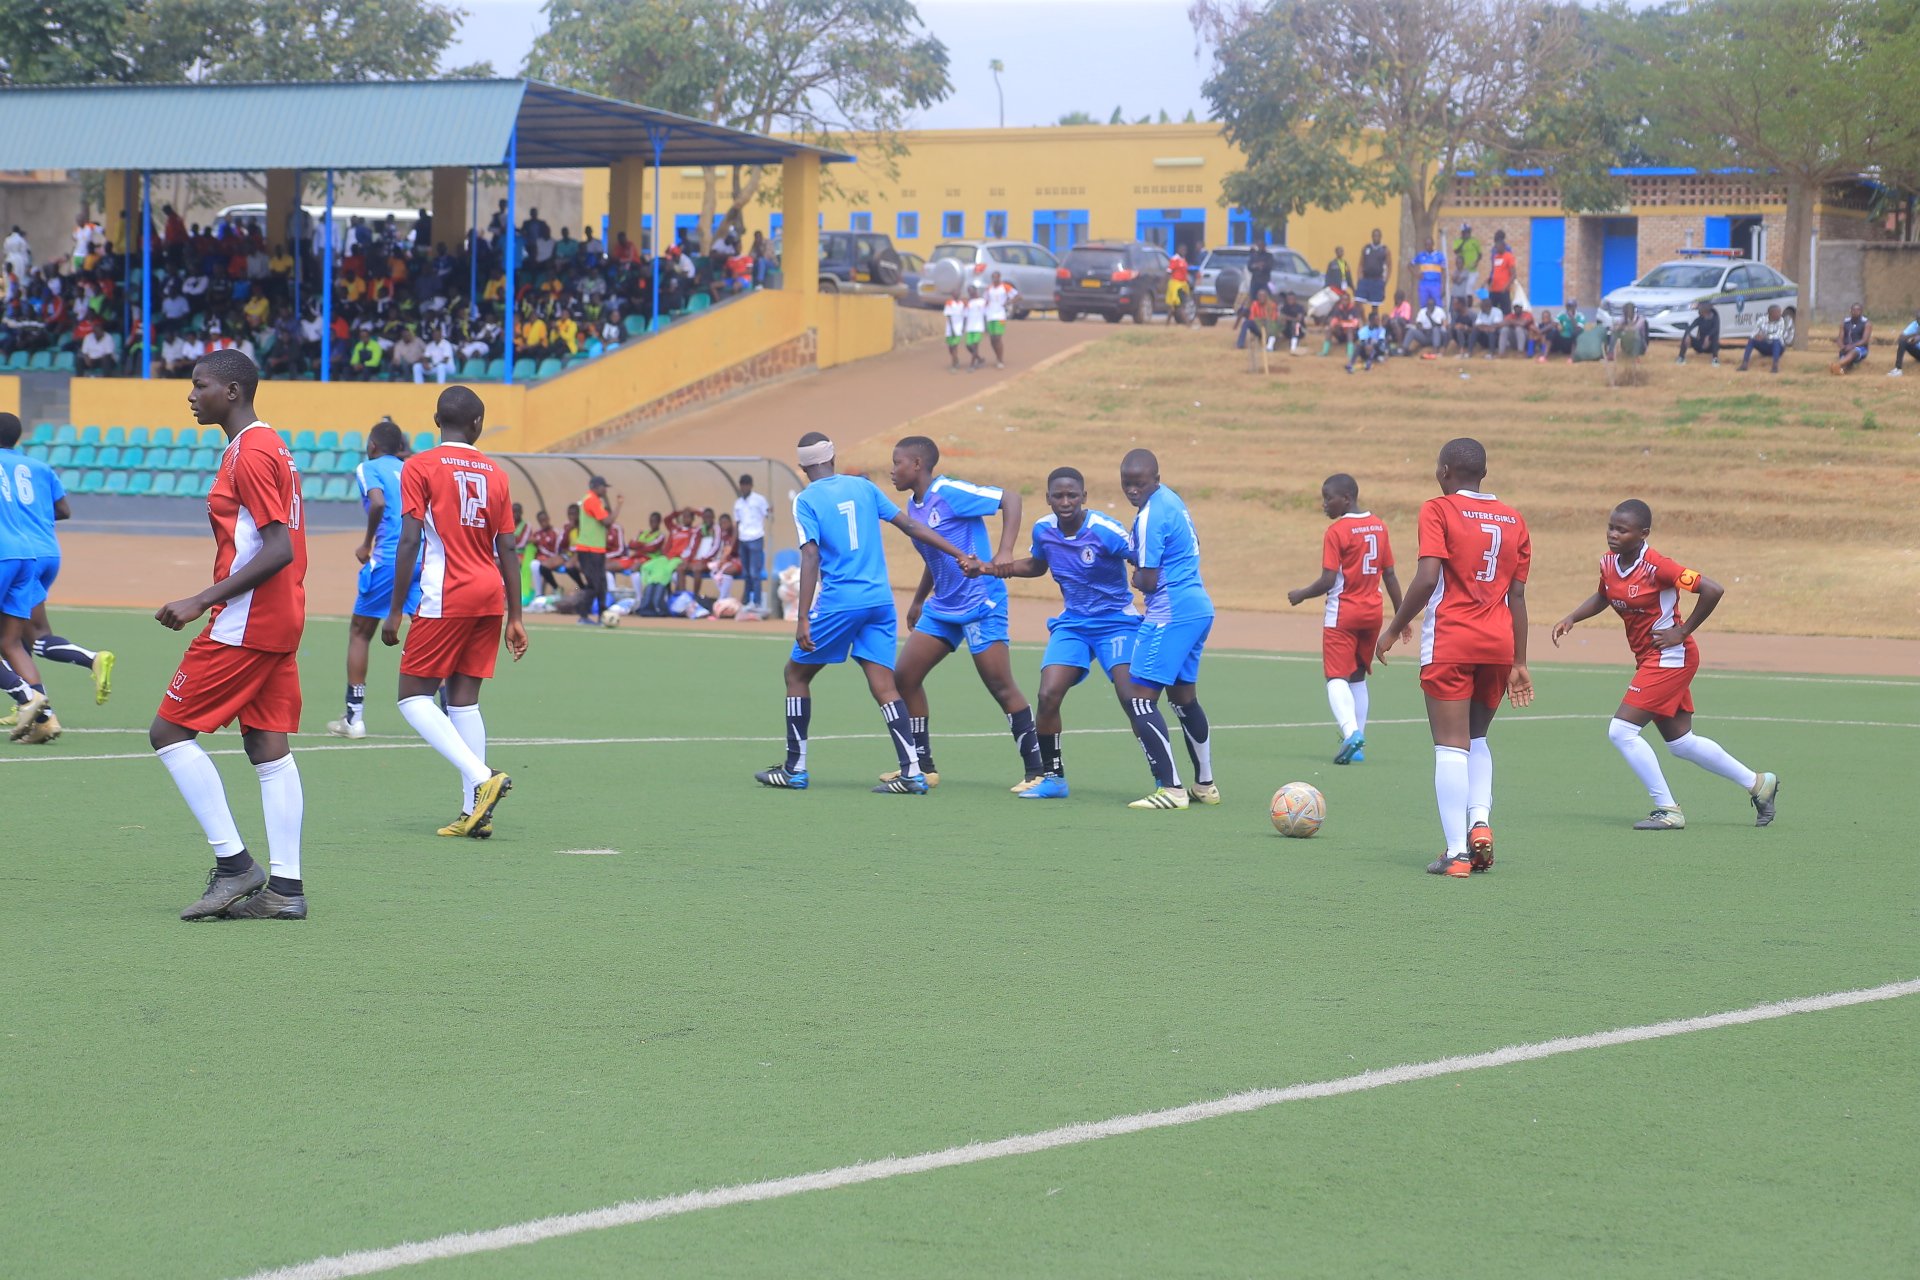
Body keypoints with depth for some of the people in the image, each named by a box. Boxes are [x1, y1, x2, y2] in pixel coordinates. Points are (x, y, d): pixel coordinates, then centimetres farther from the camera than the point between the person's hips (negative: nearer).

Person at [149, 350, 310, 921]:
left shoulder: (248, 454, -15)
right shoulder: (271, 446, 16)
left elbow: (278, 550, -22)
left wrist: (202, 601, -21)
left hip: (243, 625, -10)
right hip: (281, 622, 10)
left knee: (169, 732, -4)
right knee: (269, 748, 7)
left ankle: (233, 863, -6)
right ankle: (284, 887, 5)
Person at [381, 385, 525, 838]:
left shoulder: (420, 467, -3)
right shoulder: (495, 473, 11)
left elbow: (409, 542, -10)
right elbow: (507, 550, 9)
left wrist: (395, 611, -6)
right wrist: (514, 619, 13)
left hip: (445, 598, -5)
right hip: (490, 597, 5)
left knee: (414, 697, 1)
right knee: (464, 699, 9)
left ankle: (480, 778, -17)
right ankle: (474, 812, 2)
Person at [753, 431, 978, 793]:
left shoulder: (806, 500, -4)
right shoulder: (863, 487, 10)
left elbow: (811, 557, -14)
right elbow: (910, 525, 8)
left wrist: (803, 619, -17)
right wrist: (960, 556, 13)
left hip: (838, 604, -5)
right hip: (880, 600, 5)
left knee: (796, 673, 13)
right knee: (884, 686, 2)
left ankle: (795, 769, 14)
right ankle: (912, 772, -11)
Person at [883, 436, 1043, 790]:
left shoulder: (949, 493, -16)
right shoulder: (913, 505, 11)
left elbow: (1009, 497, -19)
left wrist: (1005, 552, -28)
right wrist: (918, 601, 29)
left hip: (981, 604, -9)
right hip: (942, 606, 9)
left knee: (1001, 687, -9)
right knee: (905, 676, 4)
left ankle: (1036, 771, -1)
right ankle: (923, 768, 13)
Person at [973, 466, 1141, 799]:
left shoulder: (1104, 530, -20)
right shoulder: (1043, 529, -1)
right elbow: (1037, 565, 20)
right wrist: (996, 569, 7)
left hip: (1116, 622, -5)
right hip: (1072, 624, 5)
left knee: (1130, 697, -20)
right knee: (1048, 696, -10)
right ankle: (1052, 777, 7)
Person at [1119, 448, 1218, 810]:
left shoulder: (1149, 516, -16)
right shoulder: (1172, 500, 14)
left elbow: (1148, 581, -17)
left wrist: (1135, 577, 6)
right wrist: (1136, 560, 16)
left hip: (1170, 614, -10)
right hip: (1199, 607, 10)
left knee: (1140, 699, -9)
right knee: (1184, 696, 21)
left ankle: (1170, 788, -14)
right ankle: (1205, 785, 29)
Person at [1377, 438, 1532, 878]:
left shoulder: (1438, 511, -3)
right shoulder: (1513, 520, 11)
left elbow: (1427, 578, -14)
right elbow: (1517, 595, 11)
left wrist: (1396, 627, -2)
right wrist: (1519, 663, 13)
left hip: (1449, 643, -5)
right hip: (1498, 644, 5)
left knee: (1451, 745, -4)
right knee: (1476, 739, 21)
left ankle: (1457, 852, -9)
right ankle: (1480, 822, 1)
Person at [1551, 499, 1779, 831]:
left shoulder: (1656, 566, -22)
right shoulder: (1608, 564, 2)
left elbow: (1713, 590, -24)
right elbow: (1602, 597, 23)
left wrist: (1682, 632, -18)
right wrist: (1571, 618, 6)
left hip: (1670, 656, -9)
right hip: (1648, 659, 9)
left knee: (1621, 730, -15)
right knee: (1681, 743, 16)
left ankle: (1667, 810, -7)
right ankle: (1758, 783, 31)